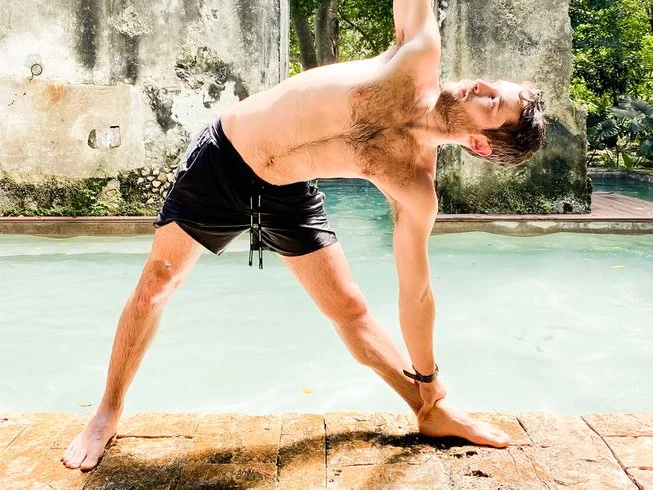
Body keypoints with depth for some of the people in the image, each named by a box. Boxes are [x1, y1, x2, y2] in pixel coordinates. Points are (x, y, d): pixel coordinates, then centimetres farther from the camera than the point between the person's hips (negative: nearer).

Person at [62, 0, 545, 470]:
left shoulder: (416, 187, -19)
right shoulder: (421, 60, -23)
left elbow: (415, 289, -11)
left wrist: (430, 387, -6)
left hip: (287, 193, 1)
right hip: (222, 160, 0)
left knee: (350, 309, 2)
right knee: (156, 284, 3)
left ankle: (432, 411, 23)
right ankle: (109, 411, 22)